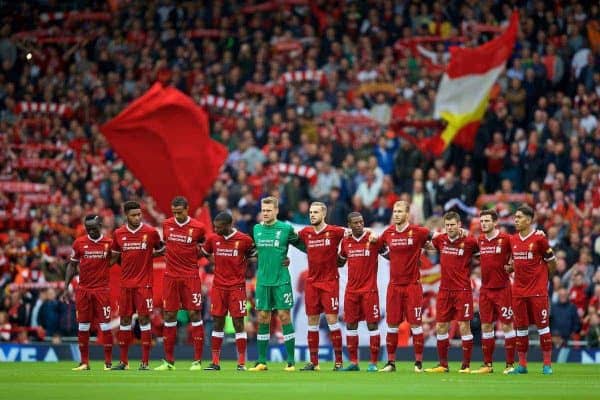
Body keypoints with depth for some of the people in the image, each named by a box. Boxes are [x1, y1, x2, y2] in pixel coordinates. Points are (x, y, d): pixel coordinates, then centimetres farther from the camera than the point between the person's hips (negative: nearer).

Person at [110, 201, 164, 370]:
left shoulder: (151, 232, -4)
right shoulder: (118, 234, 4)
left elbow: (160, 250, 10)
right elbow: (115, 255, 16)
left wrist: (147, 256, -3)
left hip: (144, 283, -3)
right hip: (125, 283, 3)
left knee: (144, 318, -5)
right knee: (124, 319, 6)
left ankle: (145, 362, -2)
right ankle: (123, 361, 12)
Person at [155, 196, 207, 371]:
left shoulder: (198, 227, -3)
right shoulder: (166, 224, 4)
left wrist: (201, 250, -1)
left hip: (191, 277, -3)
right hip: (171, 276, 3)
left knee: (195, 314, -5)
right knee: (169, 316, 3)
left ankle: (197, 360, 0)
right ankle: (169, 360, 9)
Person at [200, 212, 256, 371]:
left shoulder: (244, 240, -4)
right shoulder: (213, 239, 4)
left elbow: (253, 258, 9)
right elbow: (203, 253, 17)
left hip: (237, 287, -3)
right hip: (218, 286, 3)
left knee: (238, 323, -3)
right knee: (217, 322, 3)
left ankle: (241, 362, 0)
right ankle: (215, 362, 6)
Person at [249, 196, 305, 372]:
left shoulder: (286, 229, -4)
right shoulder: (256, 229, 8)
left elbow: (302, 245, 1)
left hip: (281, 280, -4)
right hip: (263, 280, 4)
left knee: (284, 316, -5)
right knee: (262, 318, 4)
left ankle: (291, 361, -1)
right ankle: (261, 361, 9)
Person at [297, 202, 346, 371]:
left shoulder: (334, 232, -6)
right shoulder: (306, 233, 7)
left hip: (330, 282, -4)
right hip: (312, 282, 4)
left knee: (332, 319, -6)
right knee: (312, 322, 5)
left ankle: (338, 361, 0)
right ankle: (313, 362, 10)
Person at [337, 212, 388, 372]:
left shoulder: (374, 239, -4)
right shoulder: (345, 242, 9)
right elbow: (340, 262, 23)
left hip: (369, 290, -4)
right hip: (351, 290, 4)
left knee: (372, 324, -3)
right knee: (350, 324, 5)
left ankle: (373, 363, 1)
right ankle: (353, 362, 12)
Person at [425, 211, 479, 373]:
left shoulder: (469, 242, -7)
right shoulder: (440, 240, 5)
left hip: (463, 290, -5)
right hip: (444, 291, 5)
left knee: (464, 327, -4)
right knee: (440, 327, 6)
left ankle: (466, 365, 3)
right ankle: (443, 365, 16)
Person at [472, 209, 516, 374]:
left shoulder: (506, 239, -7)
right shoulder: (479, 240, 9)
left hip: (502, 289, -5)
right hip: (485, 289, 5)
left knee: (507, 326, -2)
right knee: (486, 326, 6)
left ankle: (510, 364, 3)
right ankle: (487, 364, 12)